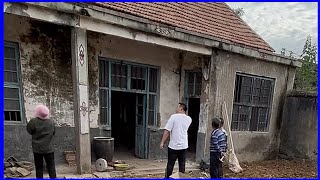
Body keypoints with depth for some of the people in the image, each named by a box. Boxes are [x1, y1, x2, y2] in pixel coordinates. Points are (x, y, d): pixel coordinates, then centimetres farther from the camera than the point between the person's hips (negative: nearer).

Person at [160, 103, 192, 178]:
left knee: (170, 164, 9)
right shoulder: (189, 119, 2)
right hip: (184, 146, 4)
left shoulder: (174, 117, -12)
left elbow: (167, 131, -15)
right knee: (182, 165, 12)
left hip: (173, 146, -4)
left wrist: (162, 142, -8)